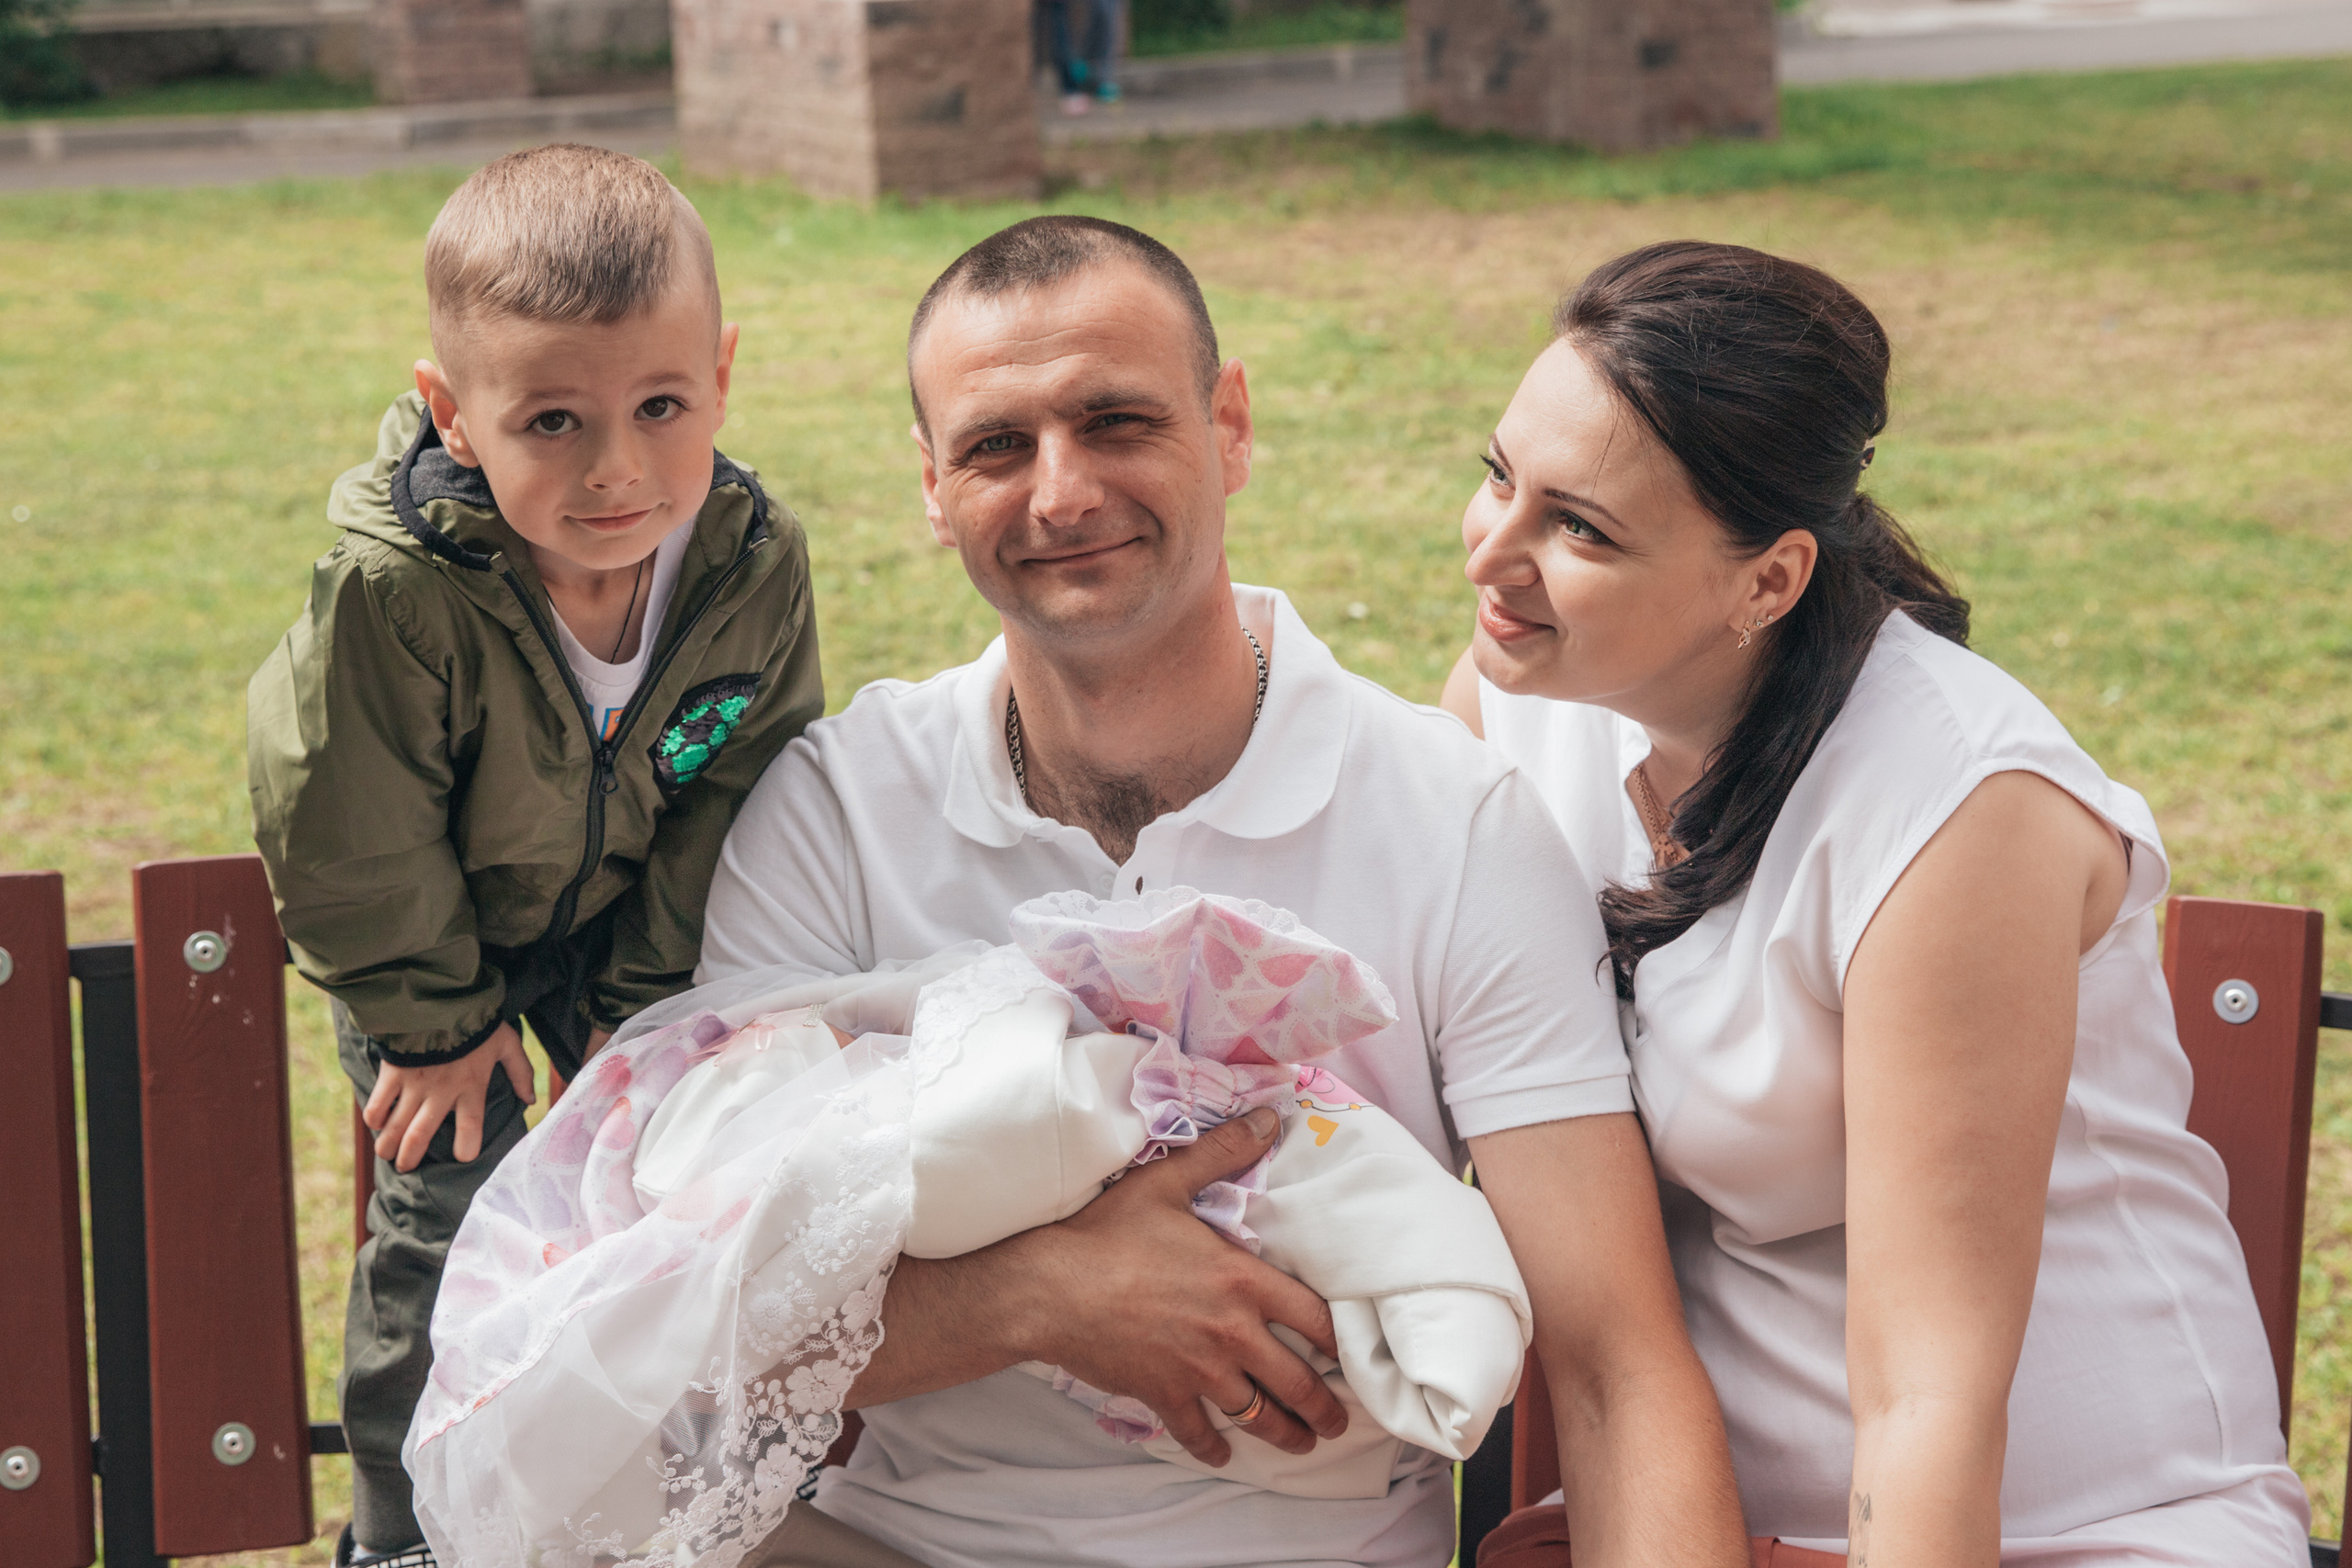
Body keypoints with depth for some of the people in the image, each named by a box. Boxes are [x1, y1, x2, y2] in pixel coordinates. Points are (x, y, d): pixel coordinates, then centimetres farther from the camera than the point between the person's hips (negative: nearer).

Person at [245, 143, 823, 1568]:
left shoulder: (755, 562, -27)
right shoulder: (396, 590, -39)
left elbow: (742, 795, -11)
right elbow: (350, 826, -23)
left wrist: (651, 991, -6)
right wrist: (432, 1018, -11)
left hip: (625, 912, 3)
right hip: (431, 924, -3)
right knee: (449, 1214, -3)